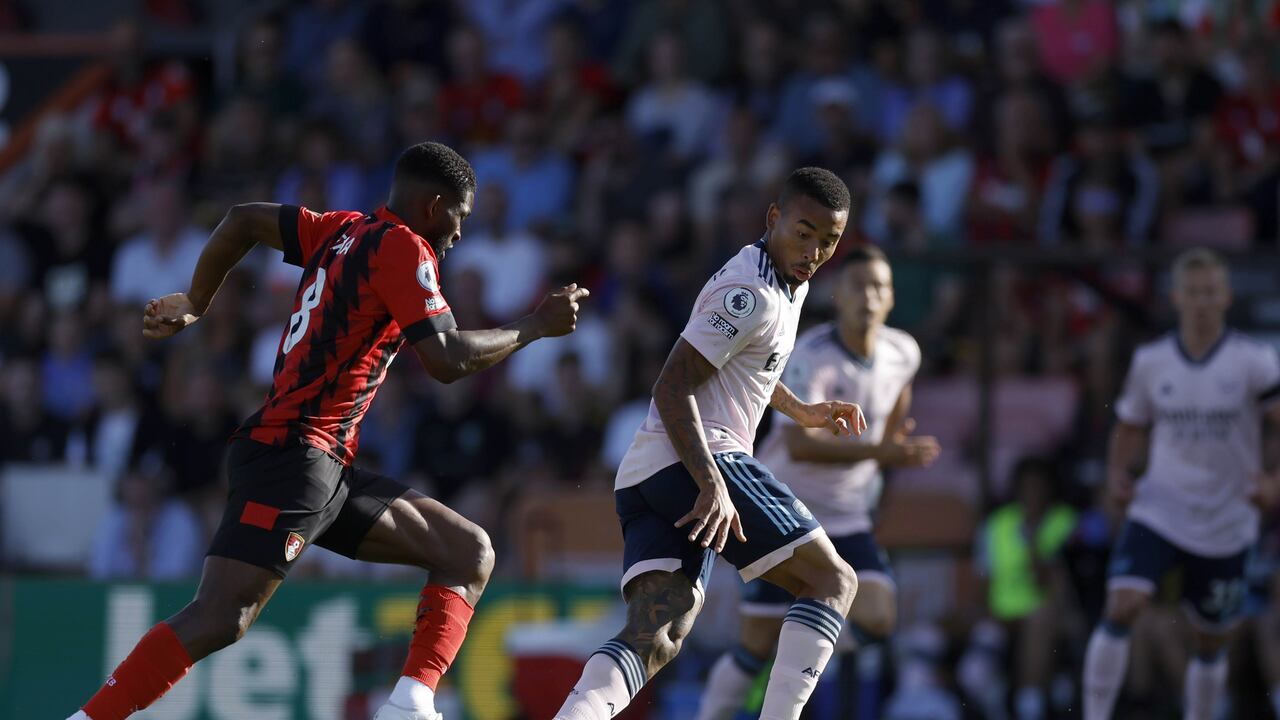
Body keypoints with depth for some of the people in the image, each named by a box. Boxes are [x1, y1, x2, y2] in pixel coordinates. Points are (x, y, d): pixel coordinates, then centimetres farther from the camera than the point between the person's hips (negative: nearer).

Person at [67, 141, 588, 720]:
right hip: (293, 452, -10)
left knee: (470, 553, 8)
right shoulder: (402, 246, -7)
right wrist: (534, 328, -4)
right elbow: (446, 360, -14)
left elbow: (243, 220, 21)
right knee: (220, 620, -21)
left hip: (329, 472, 10)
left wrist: (195, 302, 31)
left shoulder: (344, 233, 18)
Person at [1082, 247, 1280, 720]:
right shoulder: (1150, 362, 2)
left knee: (1211, 644, 11)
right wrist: (1118, 476, -3)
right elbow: (1131, 428, 16)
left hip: (1225, 526, 0)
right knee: (1121, 607, -21)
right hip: (1157, 515, 0)